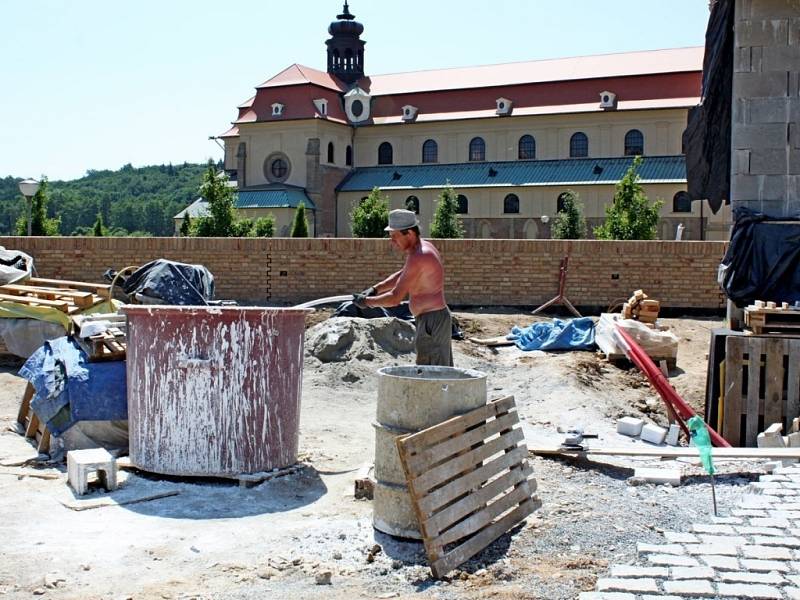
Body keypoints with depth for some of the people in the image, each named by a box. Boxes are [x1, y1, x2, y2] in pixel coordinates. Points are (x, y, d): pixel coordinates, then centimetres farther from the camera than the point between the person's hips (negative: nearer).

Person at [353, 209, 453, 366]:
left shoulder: (418, 257, -21)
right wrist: (375, 289, 10)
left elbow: (395, 298, -20)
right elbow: (402, 275, 23)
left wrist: (367, 301, -6)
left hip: (432, 321, -10)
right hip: (439, 317, 10)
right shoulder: (424, 246, 11)